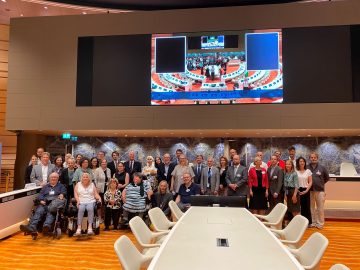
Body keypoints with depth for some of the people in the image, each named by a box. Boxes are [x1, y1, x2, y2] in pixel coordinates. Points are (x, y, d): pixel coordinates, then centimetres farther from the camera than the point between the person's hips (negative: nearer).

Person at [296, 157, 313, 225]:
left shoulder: (308, 171, 5)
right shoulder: (295, 171, 0)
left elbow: (310, 182, 3)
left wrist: (306, 190, -6)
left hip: (306, 191, 1)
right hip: (297, 190, -1)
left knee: (306, 206, 2)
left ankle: (308, 222, 14)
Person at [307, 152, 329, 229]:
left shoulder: (322, 168, -1)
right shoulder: (307, 168, -3)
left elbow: (327, 178, 11)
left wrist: (321, 183, 9)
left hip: (320, 190, -1)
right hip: (310, 191, 1)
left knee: (320, 208, 5)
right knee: (311, 208, 11)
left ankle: (320, 223, 16)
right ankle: (313, 222, 23)